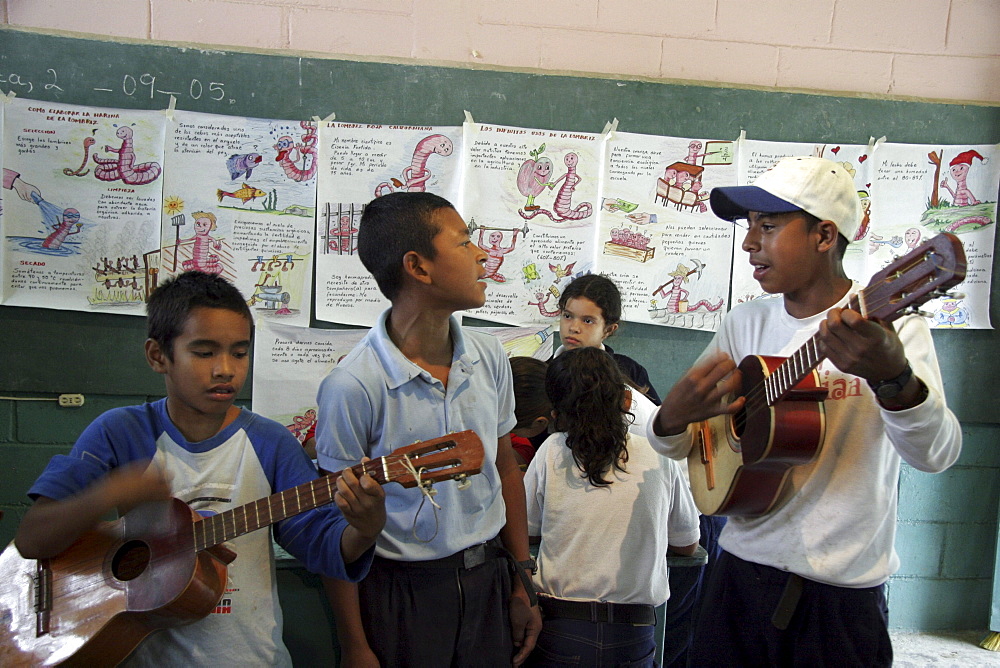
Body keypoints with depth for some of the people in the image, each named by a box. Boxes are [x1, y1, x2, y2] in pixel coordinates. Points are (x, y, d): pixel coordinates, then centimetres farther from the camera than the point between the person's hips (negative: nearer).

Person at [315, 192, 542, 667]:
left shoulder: (490, 358, -3)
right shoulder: (353, 386, -20)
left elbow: (505, 468, 6)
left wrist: (522, 584, 9)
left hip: (488, 579, 5)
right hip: (401, 592, -4)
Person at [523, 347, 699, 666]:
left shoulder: (552, 451, -6)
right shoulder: (660, 458, -2)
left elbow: (523, 528, 7)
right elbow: (687, 545, 12)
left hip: (558, 632, -2)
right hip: (634, 640, 2)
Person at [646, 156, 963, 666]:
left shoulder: (891, 323, -10)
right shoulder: (745, 324, 2)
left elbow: (936, 454, -24)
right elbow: (672, 445, 4)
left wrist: (892, 378, -43)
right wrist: (673, 415, -18)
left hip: (840, 593, -3)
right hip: (740, 572, 4)